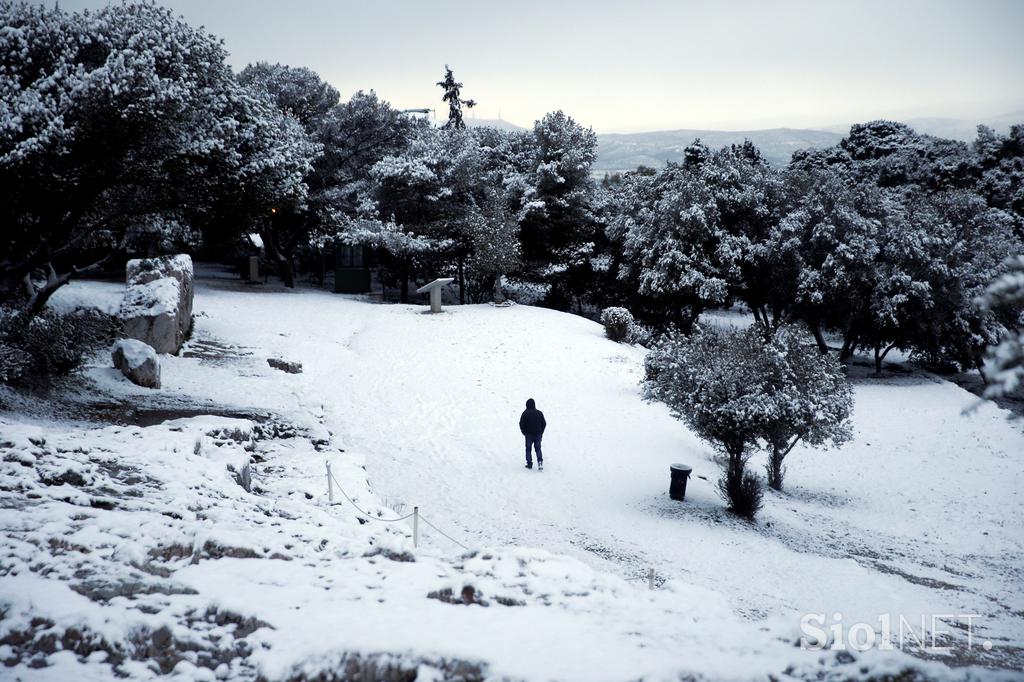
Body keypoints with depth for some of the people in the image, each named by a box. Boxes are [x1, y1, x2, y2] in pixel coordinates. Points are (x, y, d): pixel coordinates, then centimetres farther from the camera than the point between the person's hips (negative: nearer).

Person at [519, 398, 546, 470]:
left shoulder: (525, 413, -10)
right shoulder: (539, 413, 0)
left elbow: (521, 424, -9)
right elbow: (544, 424, 4)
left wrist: (524, 432, 4)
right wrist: (541, 432, 14)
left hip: (529, 435, -3)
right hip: (538, 434, 3)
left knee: (528, 449, 11)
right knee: (538, 448, 14)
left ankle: (529, 464, 8)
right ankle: (540, 461, -5)